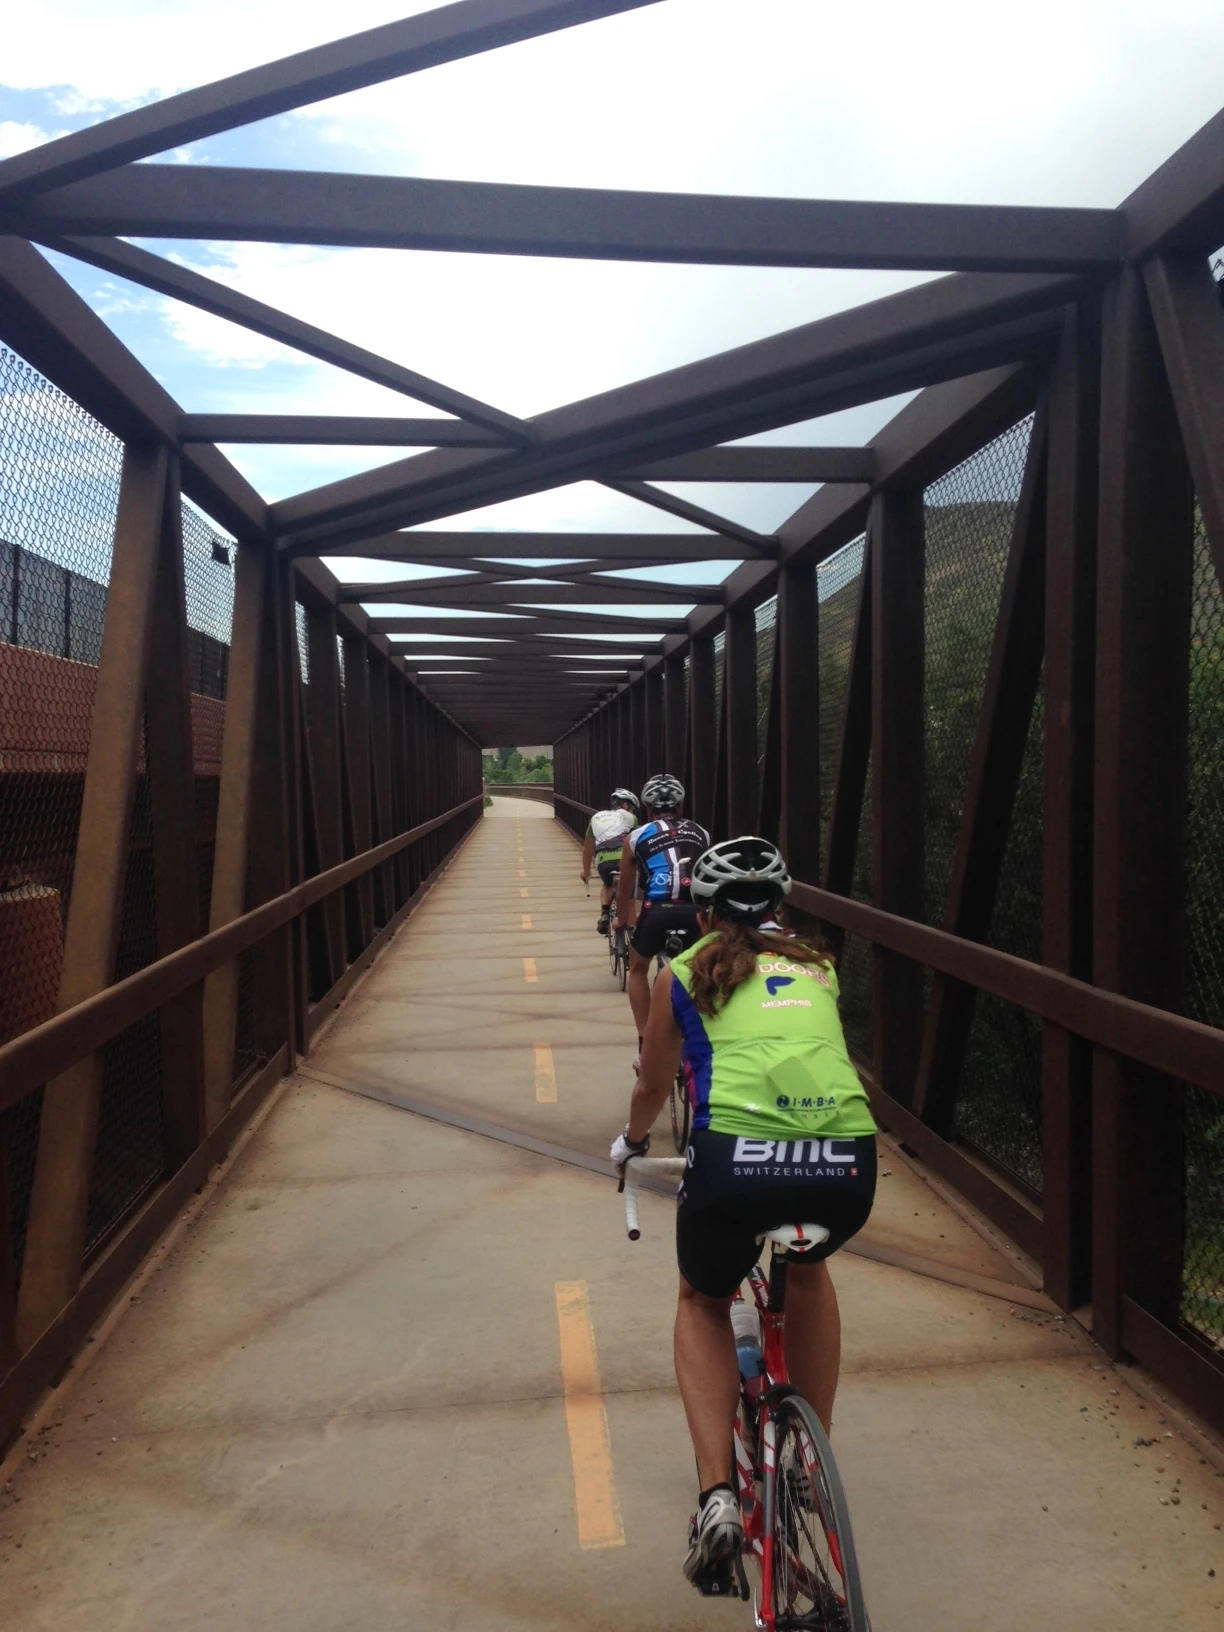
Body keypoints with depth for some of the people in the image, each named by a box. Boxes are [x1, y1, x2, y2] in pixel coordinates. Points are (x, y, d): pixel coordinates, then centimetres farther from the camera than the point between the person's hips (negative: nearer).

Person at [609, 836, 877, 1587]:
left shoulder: (685, 974, 19)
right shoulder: (817, 966, 25)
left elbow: (654, 1088, 32)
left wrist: (631, 1143, 54)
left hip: (736, 1159, -2)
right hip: (848, 1164, 3)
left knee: (704, 1303, 29)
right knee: (809, 1269, 38)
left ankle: (718, 1494, 13)